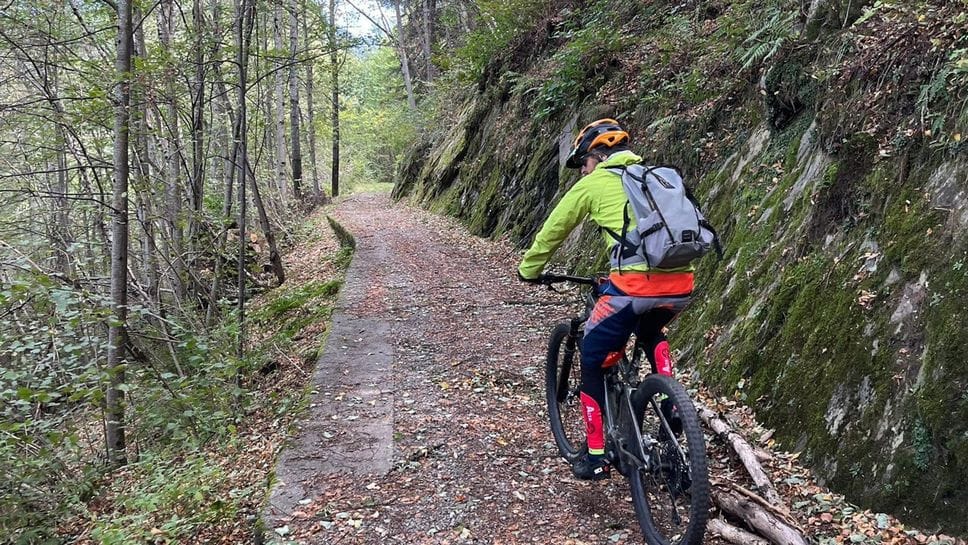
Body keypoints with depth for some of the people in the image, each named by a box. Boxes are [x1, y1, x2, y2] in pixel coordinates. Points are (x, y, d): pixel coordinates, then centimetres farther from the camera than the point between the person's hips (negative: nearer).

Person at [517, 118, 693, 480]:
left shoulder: (594, 183, 11)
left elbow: (553, 229, 20)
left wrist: (529, 269, 35)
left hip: (637, 284, -6)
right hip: (682, 283, 6)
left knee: (592, 358, 14)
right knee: (651, 333, 37)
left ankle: (596, 456, 17)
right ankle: (670, 407, 22)